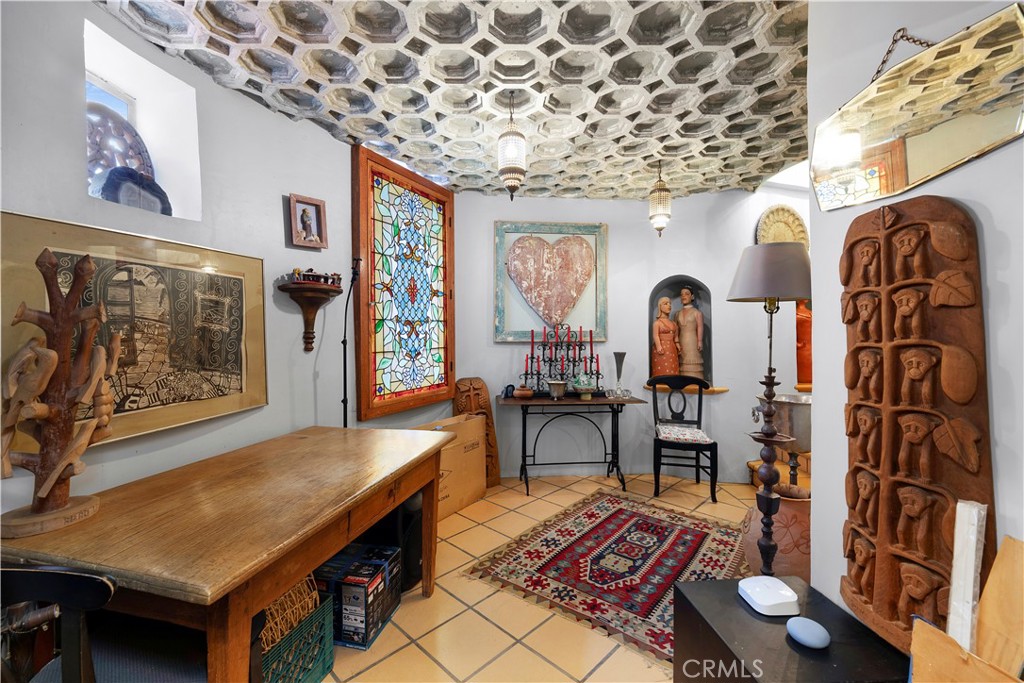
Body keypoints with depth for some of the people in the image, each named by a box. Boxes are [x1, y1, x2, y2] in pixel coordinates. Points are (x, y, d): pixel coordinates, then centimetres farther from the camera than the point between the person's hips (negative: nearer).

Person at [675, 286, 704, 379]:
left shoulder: (697, 312, 3)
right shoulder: (678, 314, 16)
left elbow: (700, 327, -6)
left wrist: (700, 341, -18)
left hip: (692, 342, -4)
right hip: (681, 343, 4)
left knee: (693, 366, -7)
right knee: (683, 366, -1)